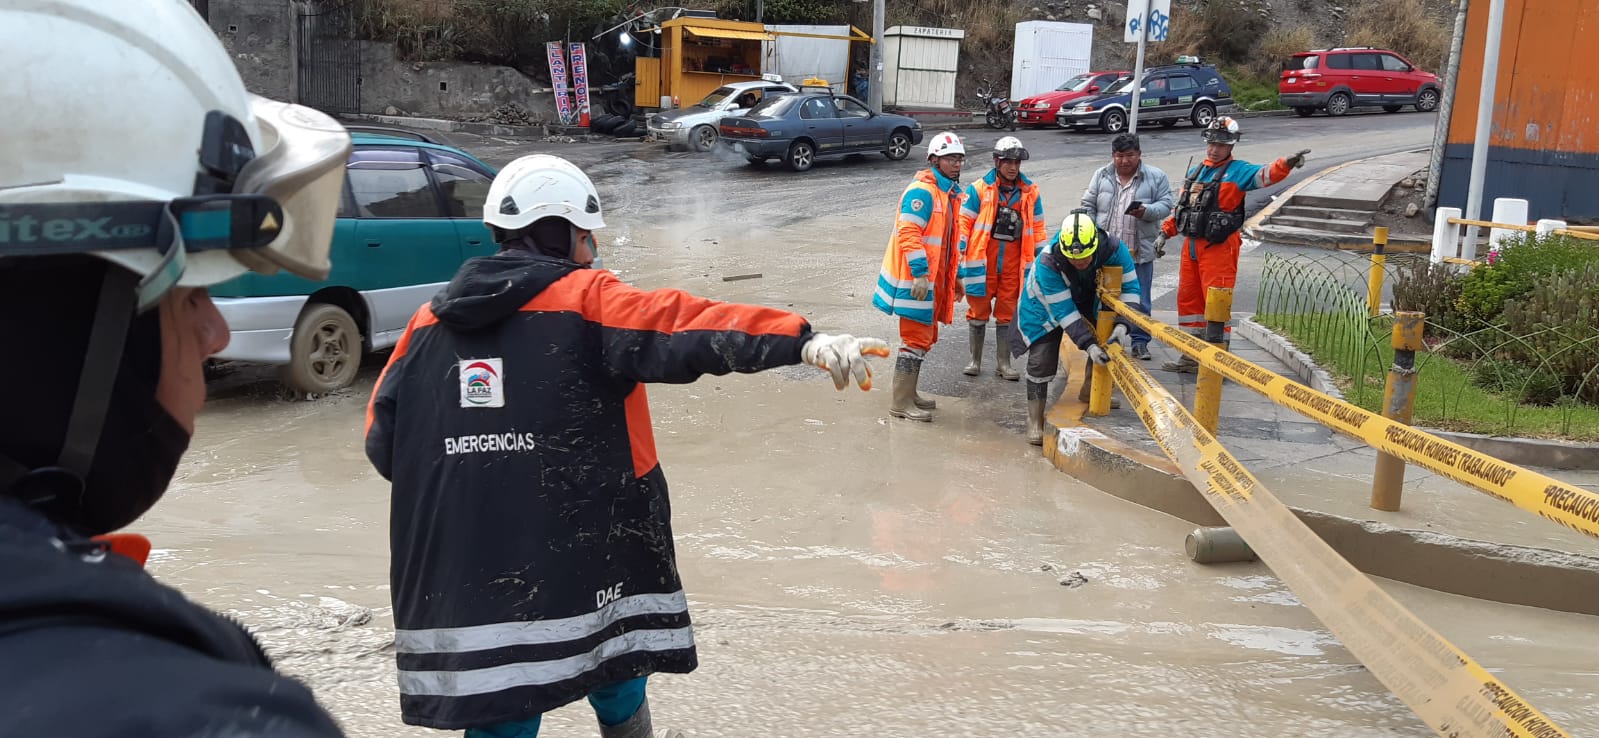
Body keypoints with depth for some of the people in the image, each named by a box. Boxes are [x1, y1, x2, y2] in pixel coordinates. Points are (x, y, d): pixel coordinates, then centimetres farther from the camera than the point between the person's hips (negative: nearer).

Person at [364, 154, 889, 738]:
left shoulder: (427, 323, 10)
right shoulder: (586, 299, -5)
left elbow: (383, 441, 12)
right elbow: (678, 327, -22)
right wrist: (804, 342, -33)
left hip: (459, 574, 4)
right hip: (580, 556, -4)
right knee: (616, 682, 17)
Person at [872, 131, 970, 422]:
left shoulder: (951, 194, 17)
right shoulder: (922, 191, -15)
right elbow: (909, 233, -23)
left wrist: (956, 275, 25)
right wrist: (920, 273, -26)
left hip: (934, 281, 10)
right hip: (917, 280, -10)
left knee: (925, 338, 18)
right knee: (916, 340, -7)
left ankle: (909, 393, 30)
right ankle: (900, 403, 0)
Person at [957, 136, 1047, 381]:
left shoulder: (1030, 192, 5)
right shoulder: (978, 189, -6)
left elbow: (1038, 227, 13)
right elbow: (964, 221, -3)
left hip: (1012, 265, 3)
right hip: (982, 263, -3)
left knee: (1007, 313, 10)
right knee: (979, 311, 5)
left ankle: (1003, 363, 20)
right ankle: (975, 361, 18)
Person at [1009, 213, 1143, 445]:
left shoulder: (1113, 249, -33)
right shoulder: (1048, 263, -41)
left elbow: (1129, 286, -22)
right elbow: (1064, 311, -36)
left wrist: (1121, 325, -36)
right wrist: (1088, 345, -41)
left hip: (1089, 299, 4)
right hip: (1047, 301, -4)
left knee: (1107, 343, 5)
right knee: (1042, 357, -11)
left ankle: (1089, 392, 30)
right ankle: (1035, 419, -1)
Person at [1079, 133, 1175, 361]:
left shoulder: (1156, 177, 1)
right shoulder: (1101, 176, 6)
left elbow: (1166, 205, -1)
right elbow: (1088, 206, 8)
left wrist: (1147, 212, -21)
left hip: (1140, 253, -2)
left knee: (1140, 301, 5)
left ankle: (1140, 342, 15)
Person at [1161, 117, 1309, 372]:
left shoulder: (1238, 171, -2)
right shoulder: (1195, 172, 18)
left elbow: (1265, 174, -21)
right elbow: (1180, 207, 24)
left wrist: (1287, 164, -39)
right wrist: (1165, 232, 16)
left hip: (1219, 247, -7)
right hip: (1191, 245, 7)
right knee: (1188, 299, 12)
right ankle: (1191, 356, 23)